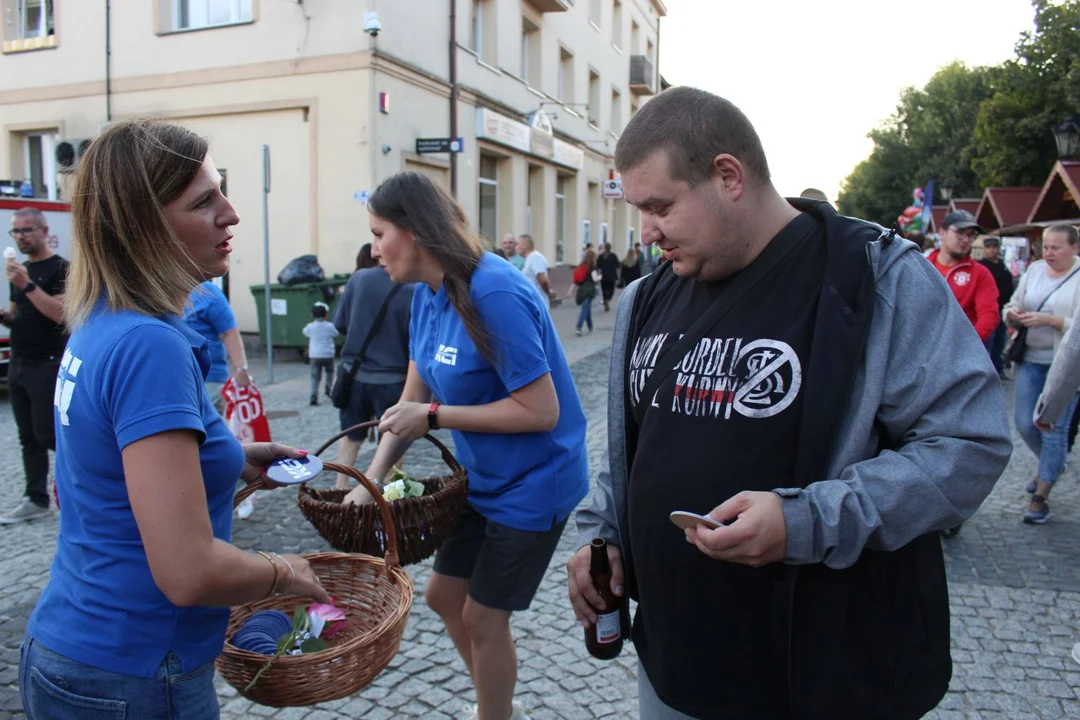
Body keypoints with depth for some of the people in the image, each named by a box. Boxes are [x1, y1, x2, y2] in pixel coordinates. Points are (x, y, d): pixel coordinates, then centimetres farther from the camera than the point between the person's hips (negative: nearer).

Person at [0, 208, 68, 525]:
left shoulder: (60, 268, -9)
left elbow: (59, 313, -21)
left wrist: (27, 285, -25)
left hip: (47, 365, -8)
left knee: (49, 435, -7)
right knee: (29, 437, 10)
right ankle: (36, 500, 16)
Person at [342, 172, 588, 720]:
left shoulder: (494, 294, -28)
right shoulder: (426, 293, -1)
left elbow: (541, 411, -27)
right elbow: (413, 400, 1)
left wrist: (434, 416, -24)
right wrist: (371, 479, -8)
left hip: (531, 484, -8)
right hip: (481, 476, 9)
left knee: (484, 616, 6)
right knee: (443, 596, 19)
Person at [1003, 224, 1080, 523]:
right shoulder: (1034, 270, 6)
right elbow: (1014, 304, 12)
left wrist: (1048, 320, -26)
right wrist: (1012, 314, -10)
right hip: (1030, 360, 5)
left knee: (1054, 428, -2)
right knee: (1025, 424, 9)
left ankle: (1041, 497, 7)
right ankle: (1052, 465, 40)